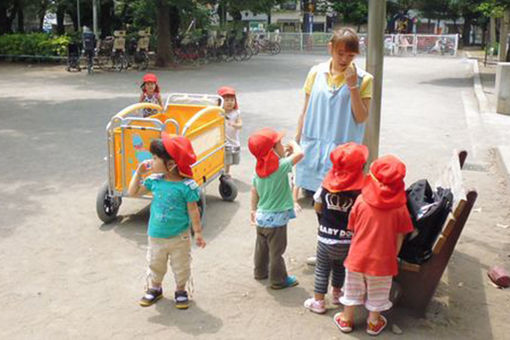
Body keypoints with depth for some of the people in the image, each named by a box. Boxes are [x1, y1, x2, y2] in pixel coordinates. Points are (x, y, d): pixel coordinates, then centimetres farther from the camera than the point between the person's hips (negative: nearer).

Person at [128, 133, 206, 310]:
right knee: (155, 264, 21)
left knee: (181, 266, 14)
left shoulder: (187, 186, -20)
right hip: (156, 236, 4)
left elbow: (193, 211, -13)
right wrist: (138, 172, -4)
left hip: (179, 237, -4)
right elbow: (133, 192, 5)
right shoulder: (154, 181, -6)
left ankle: (181, 290, 36)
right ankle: (154, 288, 43)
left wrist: (198, 233, -9)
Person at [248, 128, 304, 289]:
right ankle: (278, 279, 19)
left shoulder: (259, 169, 0)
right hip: (276, 218, -7)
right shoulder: (280, 167, -23)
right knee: (276, 250, 7)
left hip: (261, 215, 7)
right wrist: (293, 144, -8)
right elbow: (299, 154, -29)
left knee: (262, 246, 23)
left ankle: (260, 271, 40)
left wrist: (254, 210, 22)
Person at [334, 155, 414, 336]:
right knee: (377, 292, 20)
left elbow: (352, 228, -4)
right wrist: (393, 256, 8)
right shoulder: (400, 206, -15)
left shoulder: (361, 200, -14)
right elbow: (399, 236, -7)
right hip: (382, 258, 0)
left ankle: (346, 319, 34)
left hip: (358, 255, 1)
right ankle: (374, 322, 35)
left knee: (353, 287, 20)